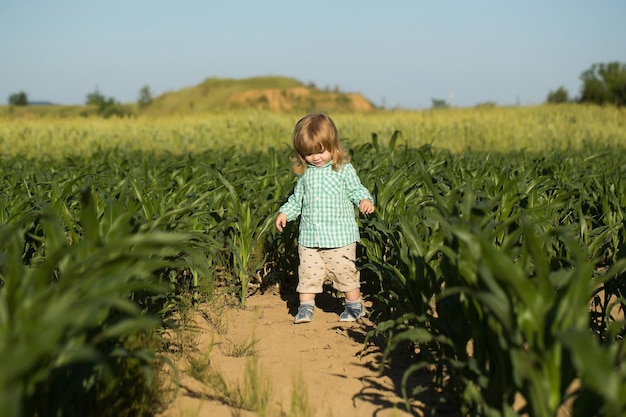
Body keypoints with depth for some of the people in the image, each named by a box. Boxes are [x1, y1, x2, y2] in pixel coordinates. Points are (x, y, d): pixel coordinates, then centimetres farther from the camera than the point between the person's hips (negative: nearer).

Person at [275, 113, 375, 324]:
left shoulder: (344, 169, -4)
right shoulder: (304, 172, 7)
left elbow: (356, 190, 0)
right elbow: (297, 198, 17)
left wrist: (365, 200, -20)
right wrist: (285, 212, 4)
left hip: (340, 235, -3)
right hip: (309, 235, 3)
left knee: (344, 270, 4)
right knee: (308, 271, 5)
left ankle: (354, 305, 21)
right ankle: (305, 307, 17)